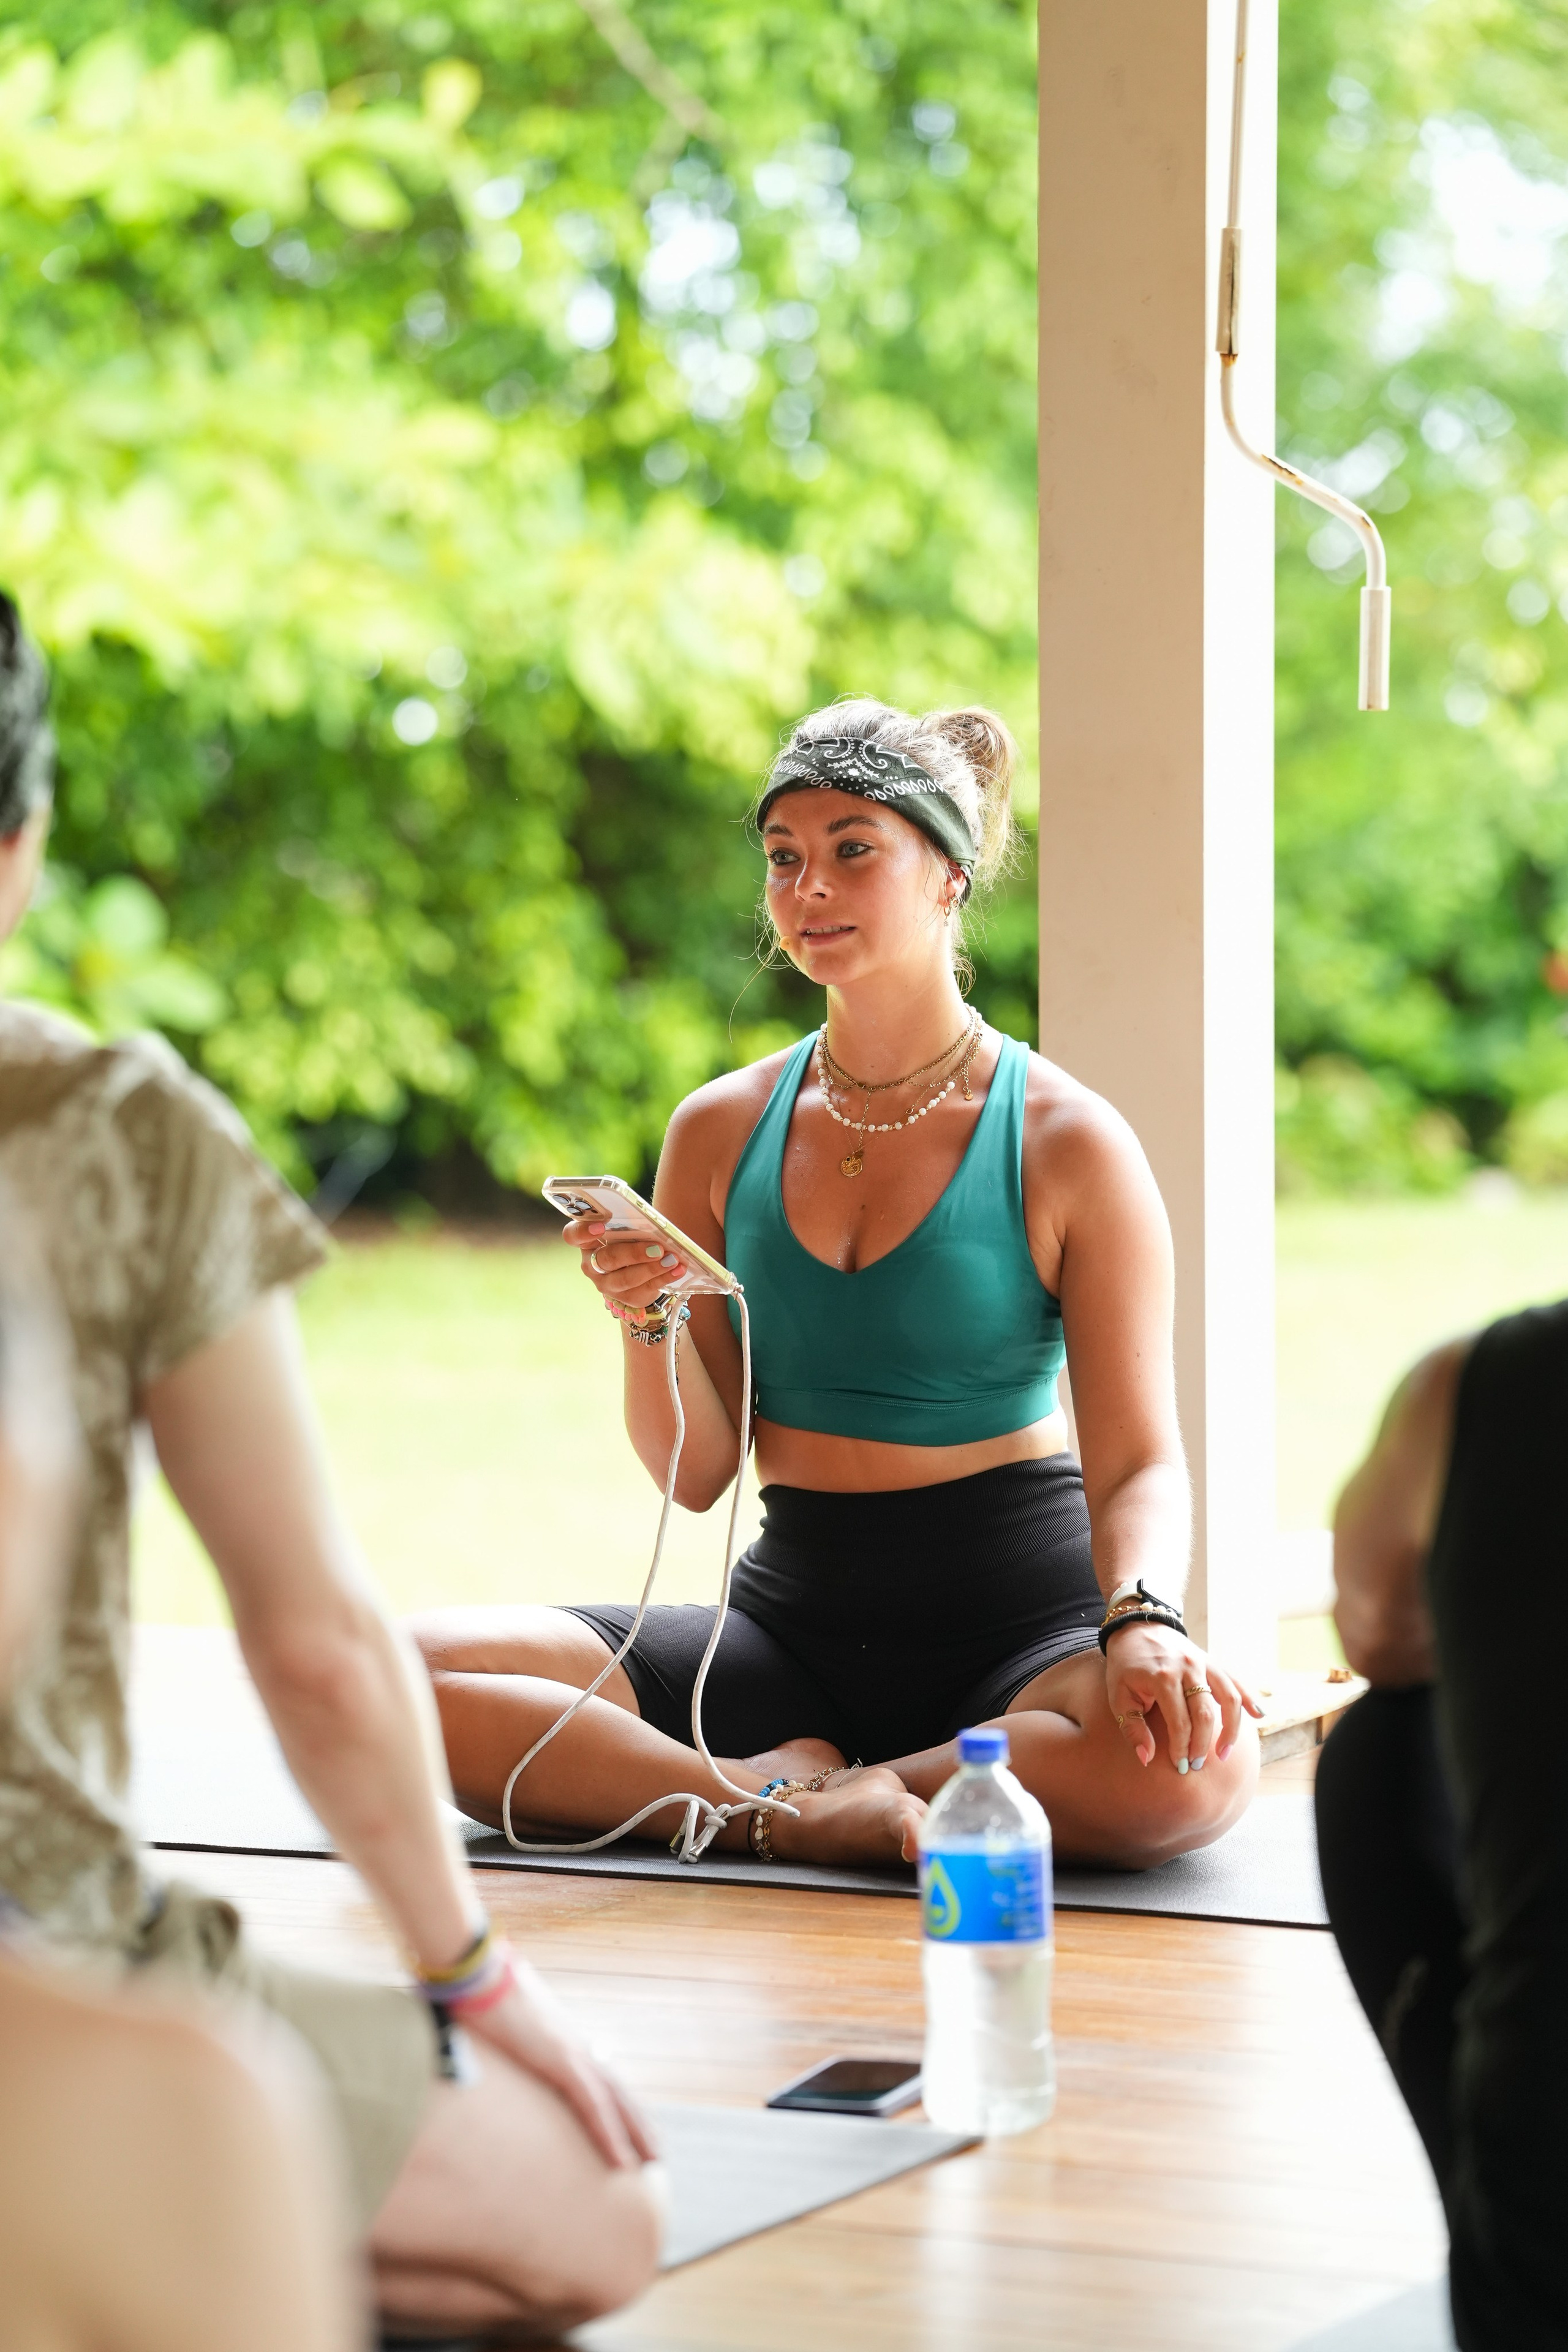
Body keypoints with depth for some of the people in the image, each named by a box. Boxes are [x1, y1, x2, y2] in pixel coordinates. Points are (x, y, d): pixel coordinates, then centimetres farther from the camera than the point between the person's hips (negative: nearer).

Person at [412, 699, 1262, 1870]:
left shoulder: (1066, 1144, -4)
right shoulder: (722, 1130, 7)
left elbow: (1138, 1462, -8)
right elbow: (699, 1471, 8)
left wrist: (1142, 1619, -29)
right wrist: (650, 1324, -12)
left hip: (1017, 1625, -2)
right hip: (792, 1620, 3)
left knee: (1195, 1765, -38)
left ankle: (800, 1800, -17)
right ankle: (785, 1799, -17)